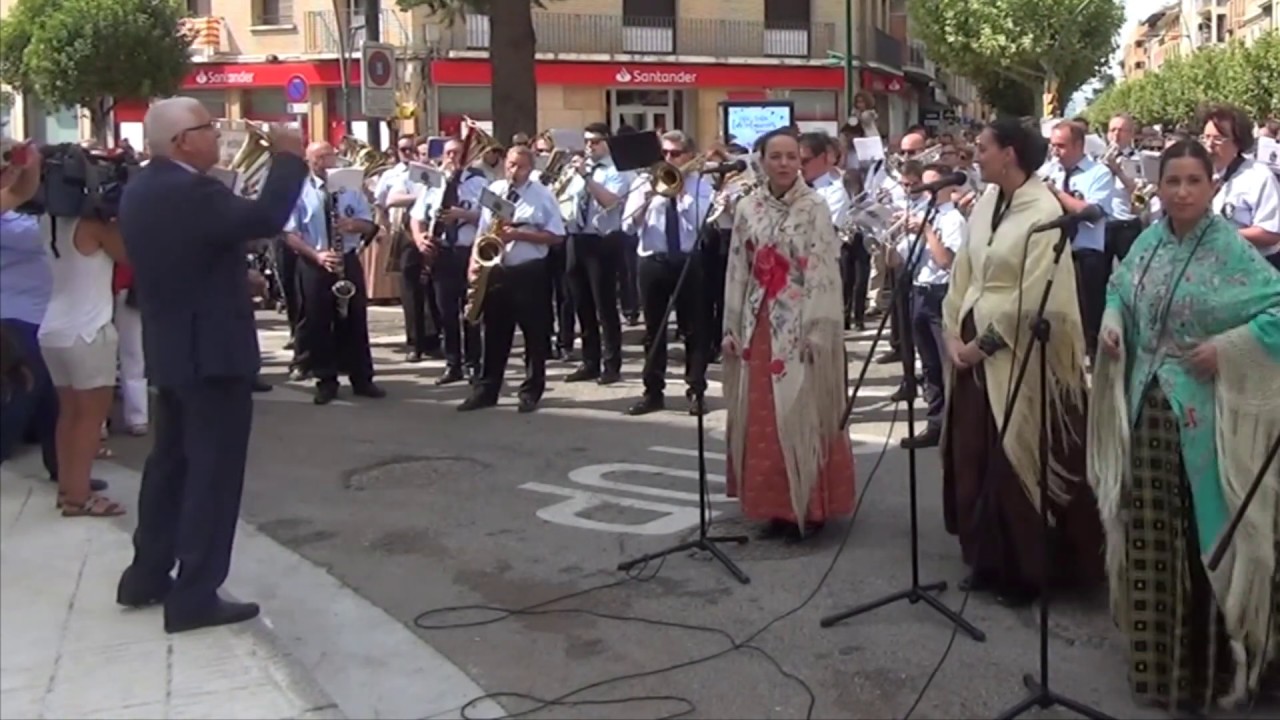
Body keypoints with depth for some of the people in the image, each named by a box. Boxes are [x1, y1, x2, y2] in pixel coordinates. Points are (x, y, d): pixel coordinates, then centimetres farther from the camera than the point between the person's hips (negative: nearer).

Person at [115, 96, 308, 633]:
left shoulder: (141, 190, 9)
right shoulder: (190, 193, -21)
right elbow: (267, 217, -26)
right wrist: (289, 157, -15)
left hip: (170, 348, 10)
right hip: (212, 352, -10)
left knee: (170, 461, 19)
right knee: (213, 470, -3)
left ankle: (147, 575, 29)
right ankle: (195, 596, 2)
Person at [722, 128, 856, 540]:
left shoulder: (815, 208, -6)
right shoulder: (748, 209, 7)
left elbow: (824, 273, -11)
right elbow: (737, 271, 8)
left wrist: (818, 330, -16)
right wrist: (732, 326, 6)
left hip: (801, 322, -5)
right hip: (758, 322, 5)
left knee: (802, 413, -2)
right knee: (760, 417, 7)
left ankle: (808, 506, 8)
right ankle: (774, 505, 17)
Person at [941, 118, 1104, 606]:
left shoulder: (1043, 212, -14)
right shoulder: (985, 205, 8)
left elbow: (1032, 297, -19)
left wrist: (985, 343, -15)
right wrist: (954, 333, 0)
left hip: (1019, 354, -7)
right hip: (974, 348, 7)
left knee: (1014, 463, 0)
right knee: (972, 456, 11)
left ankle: (1024, 570, 15)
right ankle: (986, 560, 24)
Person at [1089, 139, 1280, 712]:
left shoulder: (1231, 249, -12)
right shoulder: (1148, 242, 7)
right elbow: (1119, 288, 24)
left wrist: (1228, 347, -21)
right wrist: (1112, 322, 6)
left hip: (1203, 412, -6)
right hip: (1146, 404, 6)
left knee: (1203, 529, -1)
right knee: (1148, 528, 13)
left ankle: (1205, 660, 11)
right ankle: (1154, 650, 28)